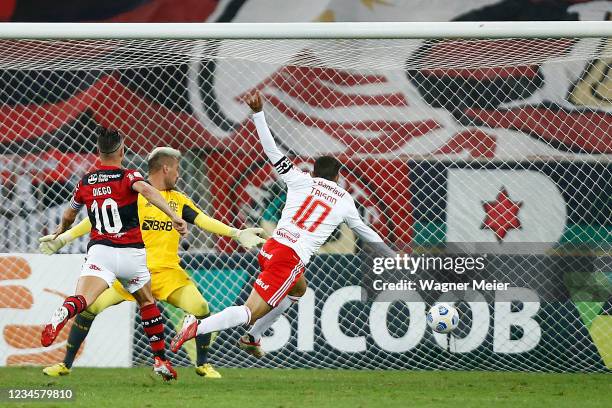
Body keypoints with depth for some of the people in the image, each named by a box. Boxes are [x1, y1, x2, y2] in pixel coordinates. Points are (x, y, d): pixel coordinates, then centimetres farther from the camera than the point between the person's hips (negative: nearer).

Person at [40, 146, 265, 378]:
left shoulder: (179, 200, 13)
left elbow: (203, 220, 10)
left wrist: (236, 234, -2)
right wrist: (62, 239, -6)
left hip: (168, 272, 3)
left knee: (201, 308, -15)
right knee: (90, 307, -14)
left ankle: (203, 365, 6)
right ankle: (66, 364, 2)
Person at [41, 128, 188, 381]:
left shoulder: (85, 183, 12)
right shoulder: (128, 176, 1)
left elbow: (69, 215, 28)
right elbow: (146, 191, -22)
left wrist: (62, 230, 51)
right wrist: (174, 217, -31)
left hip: (99, 250, 1)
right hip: (131, 253, -1)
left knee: (83, 300, -21)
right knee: (147, 303, 23)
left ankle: (61, 314, -56)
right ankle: (160, 359, 23)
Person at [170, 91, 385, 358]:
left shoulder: (300, 181, 13)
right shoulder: (344, 200, 12)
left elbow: (272, 151, 7)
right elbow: (364, 231, 28)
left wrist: (258, 114, 11)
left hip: (269, 248, 5)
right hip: (292, 259, -5)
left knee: (298, 288, 34)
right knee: (251, 313, -7)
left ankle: (253, 338, 29)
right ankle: (198, 328, -30)